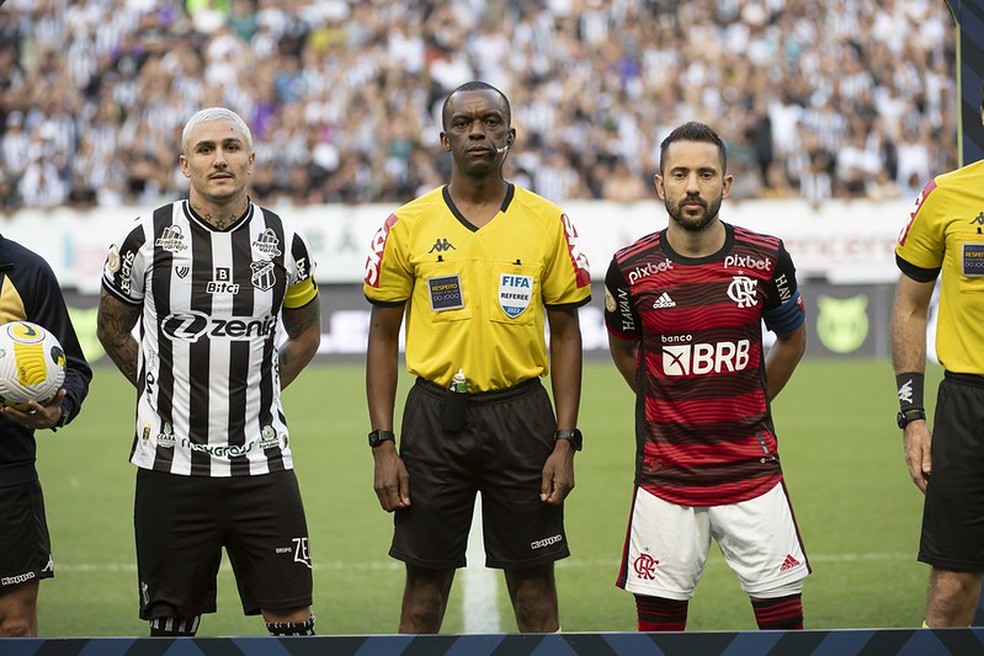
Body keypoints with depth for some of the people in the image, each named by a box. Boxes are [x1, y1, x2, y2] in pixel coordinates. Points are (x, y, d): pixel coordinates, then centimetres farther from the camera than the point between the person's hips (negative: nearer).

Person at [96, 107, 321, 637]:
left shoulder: (284, 242, 2)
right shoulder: (147, 239, -3)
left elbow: (305, 333, 19)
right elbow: (112, 329, 13)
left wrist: (261, 390, 11)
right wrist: (160, 391, 10)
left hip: (262, 462, 1)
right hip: (171, 466, -1)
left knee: (291, 621, -1)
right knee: (171, 626, 4)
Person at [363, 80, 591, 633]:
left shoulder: (549, 224, 1)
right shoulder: (408, 226, 0)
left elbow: (566, 334, 5)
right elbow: (383, 338, 5)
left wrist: (566, 441, -2)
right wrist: (383, 445, -2)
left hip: (521, 415, 0)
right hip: (436, 416, 0)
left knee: (533, 580, 5)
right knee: (426, 583, 5)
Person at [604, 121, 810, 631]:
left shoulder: (766, 260, -3)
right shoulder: (631, 269, -4)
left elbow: (792, 340, 16)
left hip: (752, 472, 0)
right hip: (665, 477, 0)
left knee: (782, 614, 1)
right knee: (659, 619, 1)